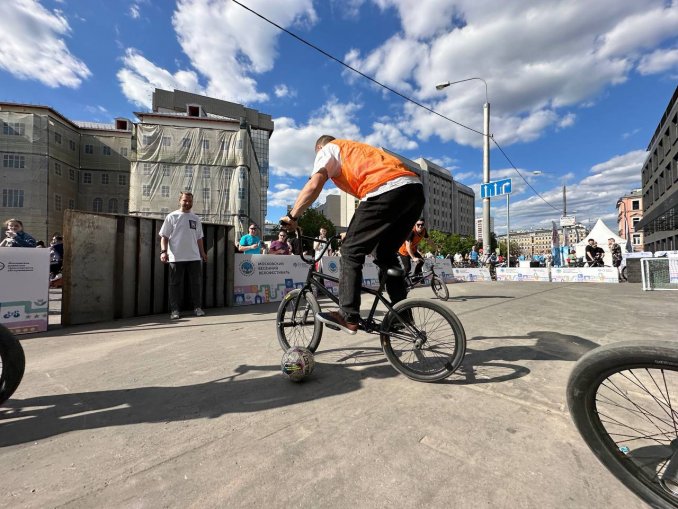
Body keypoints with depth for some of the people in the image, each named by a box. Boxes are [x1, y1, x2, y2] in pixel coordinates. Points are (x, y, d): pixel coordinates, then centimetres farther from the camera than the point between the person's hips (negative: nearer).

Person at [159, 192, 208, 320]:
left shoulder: (196, 218, 15)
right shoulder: (172, 217, 3)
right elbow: (164, 236, -1)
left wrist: (202, 253, 14)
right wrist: (163, 251, -13)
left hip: (194, 257, 3)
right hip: (176, 257, -3)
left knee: (197, 283, 5)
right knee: (175, 284, 3)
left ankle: (198, 307, 14)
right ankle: (174, 310, 11)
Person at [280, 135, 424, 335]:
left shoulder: (328, 149, 17)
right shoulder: (357, 150, 40)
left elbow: (314, 185, -2)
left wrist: (292, 217, 4)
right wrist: (355, 231, 38)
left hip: (387, 190, -8)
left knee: (351, 251, -1)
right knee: (385, 253, 17)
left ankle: (348, 317, -2)